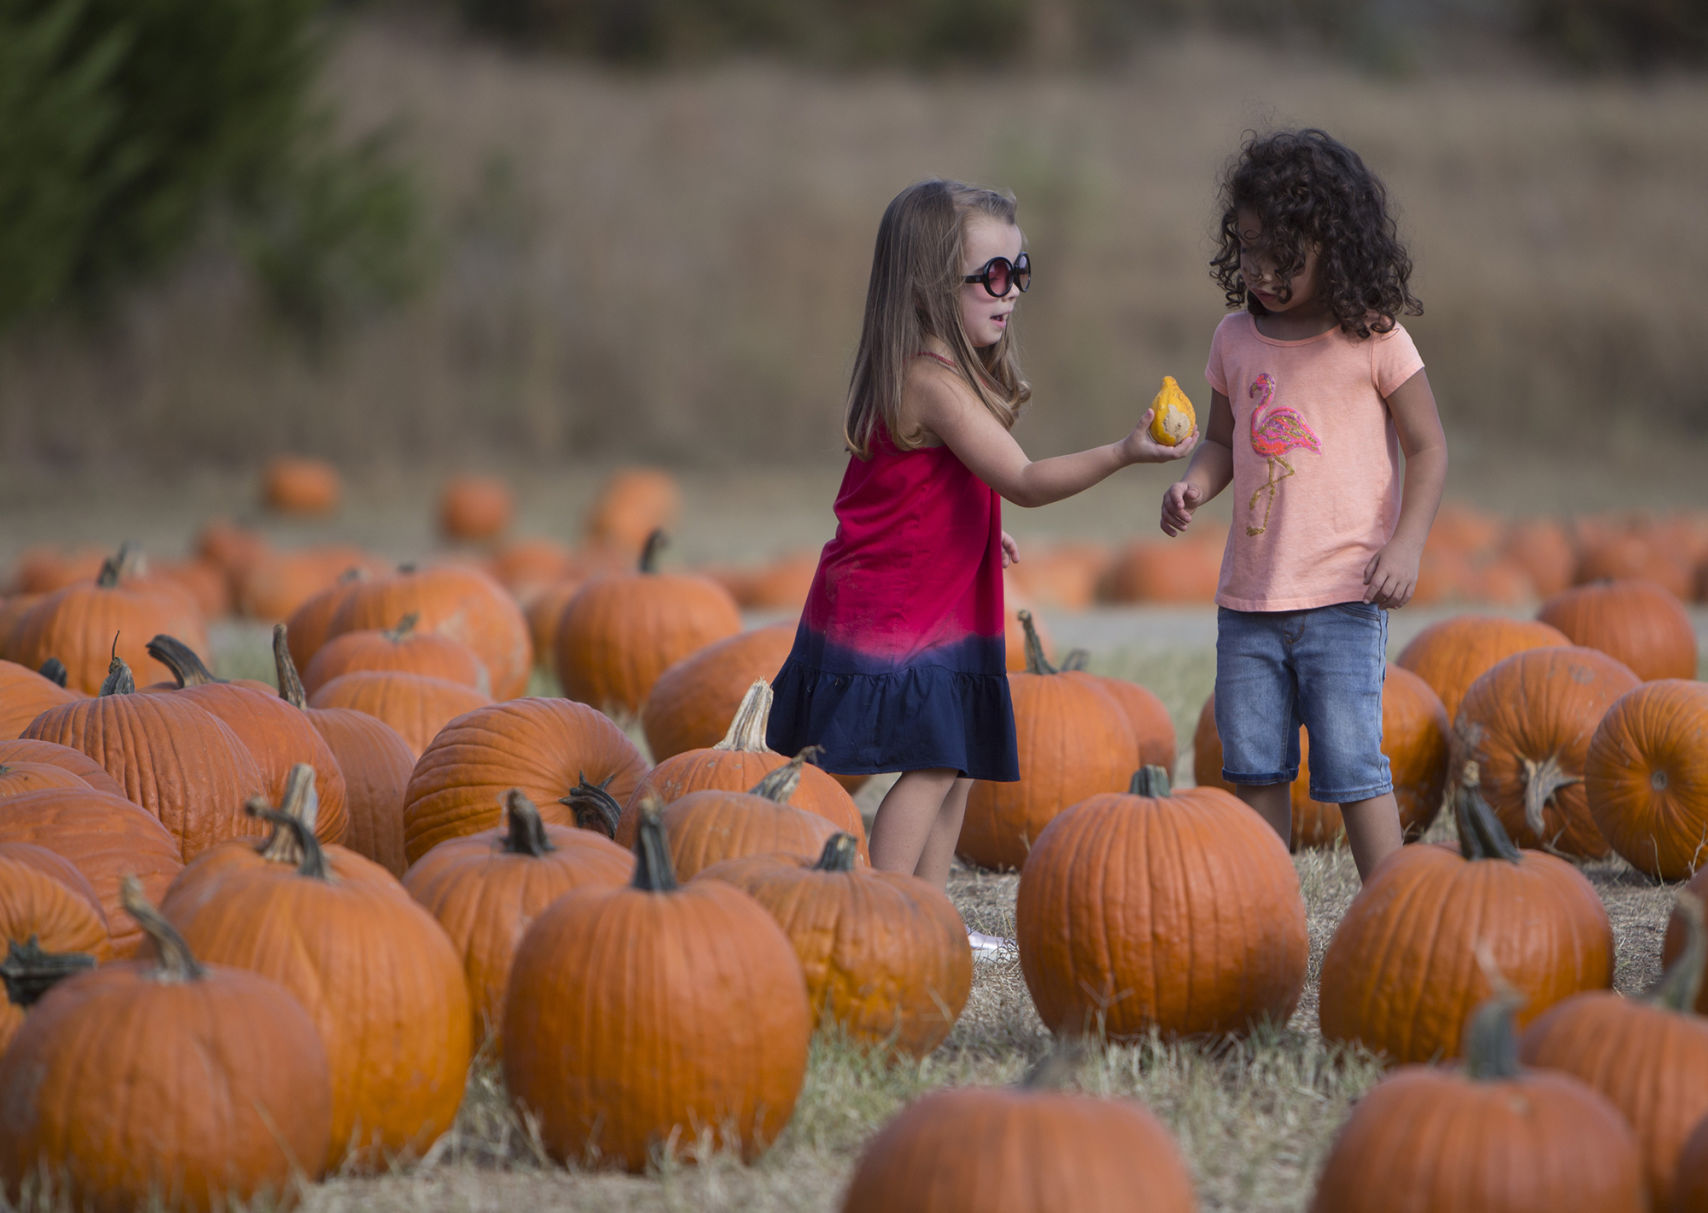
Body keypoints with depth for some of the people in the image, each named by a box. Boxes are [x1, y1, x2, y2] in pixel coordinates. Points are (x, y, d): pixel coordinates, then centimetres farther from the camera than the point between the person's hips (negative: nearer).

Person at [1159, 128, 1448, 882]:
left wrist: (1406, 545, -14)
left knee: (1350, 764, -9)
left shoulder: (1372, 340, -5)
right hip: (1250, 594, 5)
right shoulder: (1236, 339, 8)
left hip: (1344, 594, -5)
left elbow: (1427, 448, -2)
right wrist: (1194, 485, -4)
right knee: (1253, 769, 7)